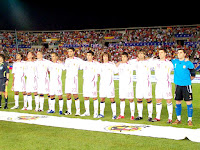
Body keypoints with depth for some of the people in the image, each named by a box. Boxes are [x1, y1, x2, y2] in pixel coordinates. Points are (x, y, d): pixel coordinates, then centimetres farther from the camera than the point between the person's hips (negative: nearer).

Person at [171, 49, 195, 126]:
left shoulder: (188, 63, -4)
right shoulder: (174, 62, 6)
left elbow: (193, 75, -1)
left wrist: (187, 80, -3)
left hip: (186, 85, -4)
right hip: (178, 85, 4)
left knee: (189, 102, -2)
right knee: (178, 102, 8)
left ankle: (190, 120, 6)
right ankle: (178, 119, 19)